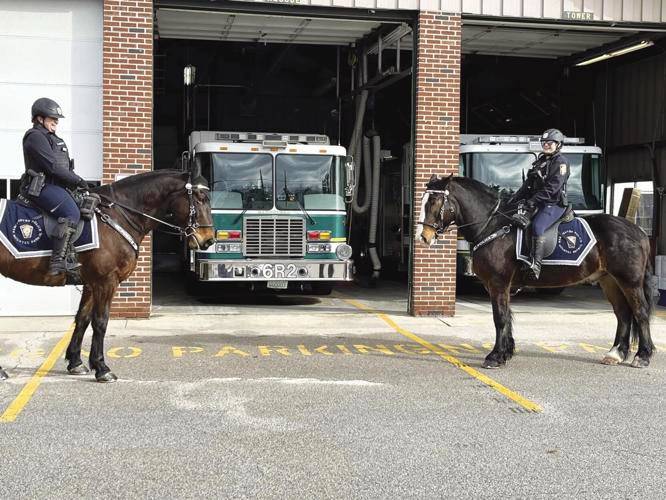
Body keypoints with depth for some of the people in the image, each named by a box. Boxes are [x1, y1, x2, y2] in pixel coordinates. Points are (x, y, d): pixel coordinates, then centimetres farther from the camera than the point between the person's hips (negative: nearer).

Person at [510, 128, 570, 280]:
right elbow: (529, 183, 22)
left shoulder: (561, 161, -6)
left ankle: (536, 265, -37)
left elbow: (553, 186, -18)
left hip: (554, 204, -10)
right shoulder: (540, 161, 22)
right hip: (538, 202, 10)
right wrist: (516, 197, 8)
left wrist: (535, 199, -26)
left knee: (537, 226, -32)